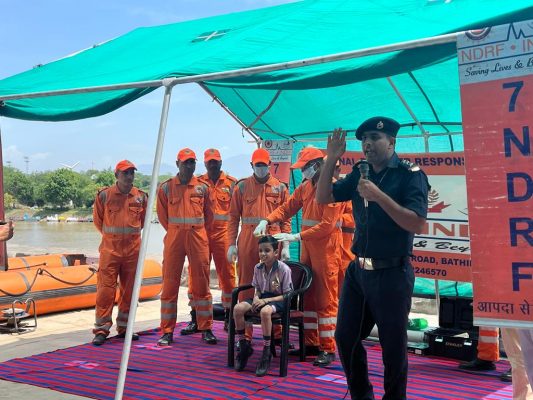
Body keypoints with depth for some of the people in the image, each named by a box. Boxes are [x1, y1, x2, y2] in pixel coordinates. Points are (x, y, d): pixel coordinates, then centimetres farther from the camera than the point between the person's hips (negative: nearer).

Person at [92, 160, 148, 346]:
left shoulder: (141, 196, 4)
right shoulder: (104, 195, -3)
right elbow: (97, 219, 10)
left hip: (133, 248, 3)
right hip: (110, 248, -3)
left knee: (129, 289, 9)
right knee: (105, 289, -5)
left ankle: (124, 327, 20)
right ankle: (101, 329, 2)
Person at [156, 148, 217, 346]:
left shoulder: (202, 187, 6)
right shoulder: (166, 187, 4)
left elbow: (208, 215, 14)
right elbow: (162, 215, 12)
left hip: (198, 237, 0)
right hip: (174, 237, 0)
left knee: (201, 283, 3)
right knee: (170, 283, 1)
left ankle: (206, 329, 12)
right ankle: (167, 331, 8)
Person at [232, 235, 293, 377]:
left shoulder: (283, 269, -12)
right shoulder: (258, 268, 5)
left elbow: (287, 295, -13)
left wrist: (266, 300, -22)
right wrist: (256, 297, -10)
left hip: (278, 300, -6)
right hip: (262, 297, 6)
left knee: (265, 311, -41)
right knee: (238, 308, -20)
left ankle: (266, 352, -27)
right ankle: (244, 346, -3)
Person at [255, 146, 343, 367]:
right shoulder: (305, 186, 10)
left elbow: (327, 225, -20)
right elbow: (287, 208, 12)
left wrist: (296, 236, -20)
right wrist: (266, 220, -5)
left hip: (325, 249, -8)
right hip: (307, 248, 8)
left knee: (326, 299, -3)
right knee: (307, 296, 12)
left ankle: (328, 349, 3)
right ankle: (311, 343, 22)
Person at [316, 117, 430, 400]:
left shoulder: (410, 175, -10)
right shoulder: (360, 173, 8)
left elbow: (418, 224, -21)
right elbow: (323, 198, 6)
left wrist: (380, 196, -27)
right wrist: (331, 159, -5)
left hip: (392, 273, -6)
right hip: (358, 270, 6)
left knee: (393, 346, 5)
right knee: (345, 337, 13)